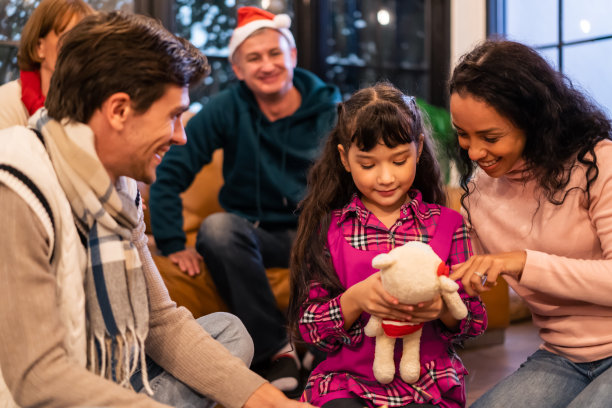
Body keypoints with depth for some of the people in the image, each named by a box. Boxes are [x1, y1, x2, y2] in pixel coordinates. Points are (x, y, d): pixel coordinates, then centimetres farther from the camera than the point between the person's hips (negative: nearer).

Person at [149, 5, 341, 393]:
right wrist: (173, 244, -11)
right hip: (255, 235, 1)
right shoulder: (227, 109, -2)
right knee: (217, 227, -33)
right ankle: (276, 350, -26)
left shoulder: (330, 110, -1)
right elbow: (169, 175, -4)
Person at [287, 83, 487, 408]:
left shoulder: (447, 224, 5)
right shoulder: (328, 226, 4)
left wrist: (444, 308, -17)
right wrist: (355, 299, -19)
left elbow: (474, 323, 6)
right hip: (347, 381, 0)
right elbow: (307, 327, 0)